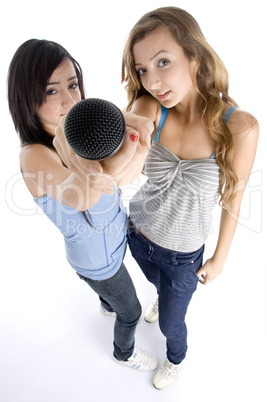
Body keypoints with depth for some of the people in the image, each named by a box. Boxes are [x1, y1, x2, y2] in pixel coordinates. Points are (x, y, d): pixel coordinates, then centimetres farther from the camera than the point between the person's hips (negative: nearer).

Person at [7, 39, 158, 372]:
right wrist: (95, 181, -74)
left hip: (116, 238, 6)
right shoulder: (34, 156, -34)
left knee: (112, 286, 38)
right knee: (131, 311, 19)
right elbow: (84, 198, -50)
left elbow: (125, 175, -28)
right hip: (97, 258, -6)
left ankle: (107, 304, 74)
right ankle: (124, 353, 53)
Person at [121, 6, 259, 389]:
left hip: (183, 253, -2)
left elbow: (232, 199, -13)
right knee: (156, 282, 36)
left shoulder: (239, 127, -26)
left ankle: (176, 357, 58)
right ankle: (164, 298, 74)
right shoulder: (150, 108, -20)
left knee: (171, 322, 21)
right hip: (138, 232, 3)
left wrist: (220, 258, -2)